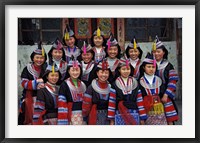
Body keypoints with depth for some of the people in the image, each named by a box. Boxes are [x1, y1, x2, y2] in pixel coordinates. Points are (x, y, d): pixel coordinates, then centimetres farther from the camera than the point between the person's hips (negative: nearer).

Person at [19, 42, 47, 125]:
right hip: (30, 97, -1)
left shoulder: (46, 68, 5)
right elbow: (24, 83, -8)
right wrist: (36, 82, -21)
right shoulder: (27, 69, 1)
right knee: (30, 116, 5)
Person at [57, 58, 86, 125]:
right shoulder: (64, 85, -6)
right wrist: (63, 121, -15)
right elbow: (61, 103, -11)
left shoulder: (83, 84, 11)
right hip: (70, 115, -5)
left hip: (82, 115, 5)